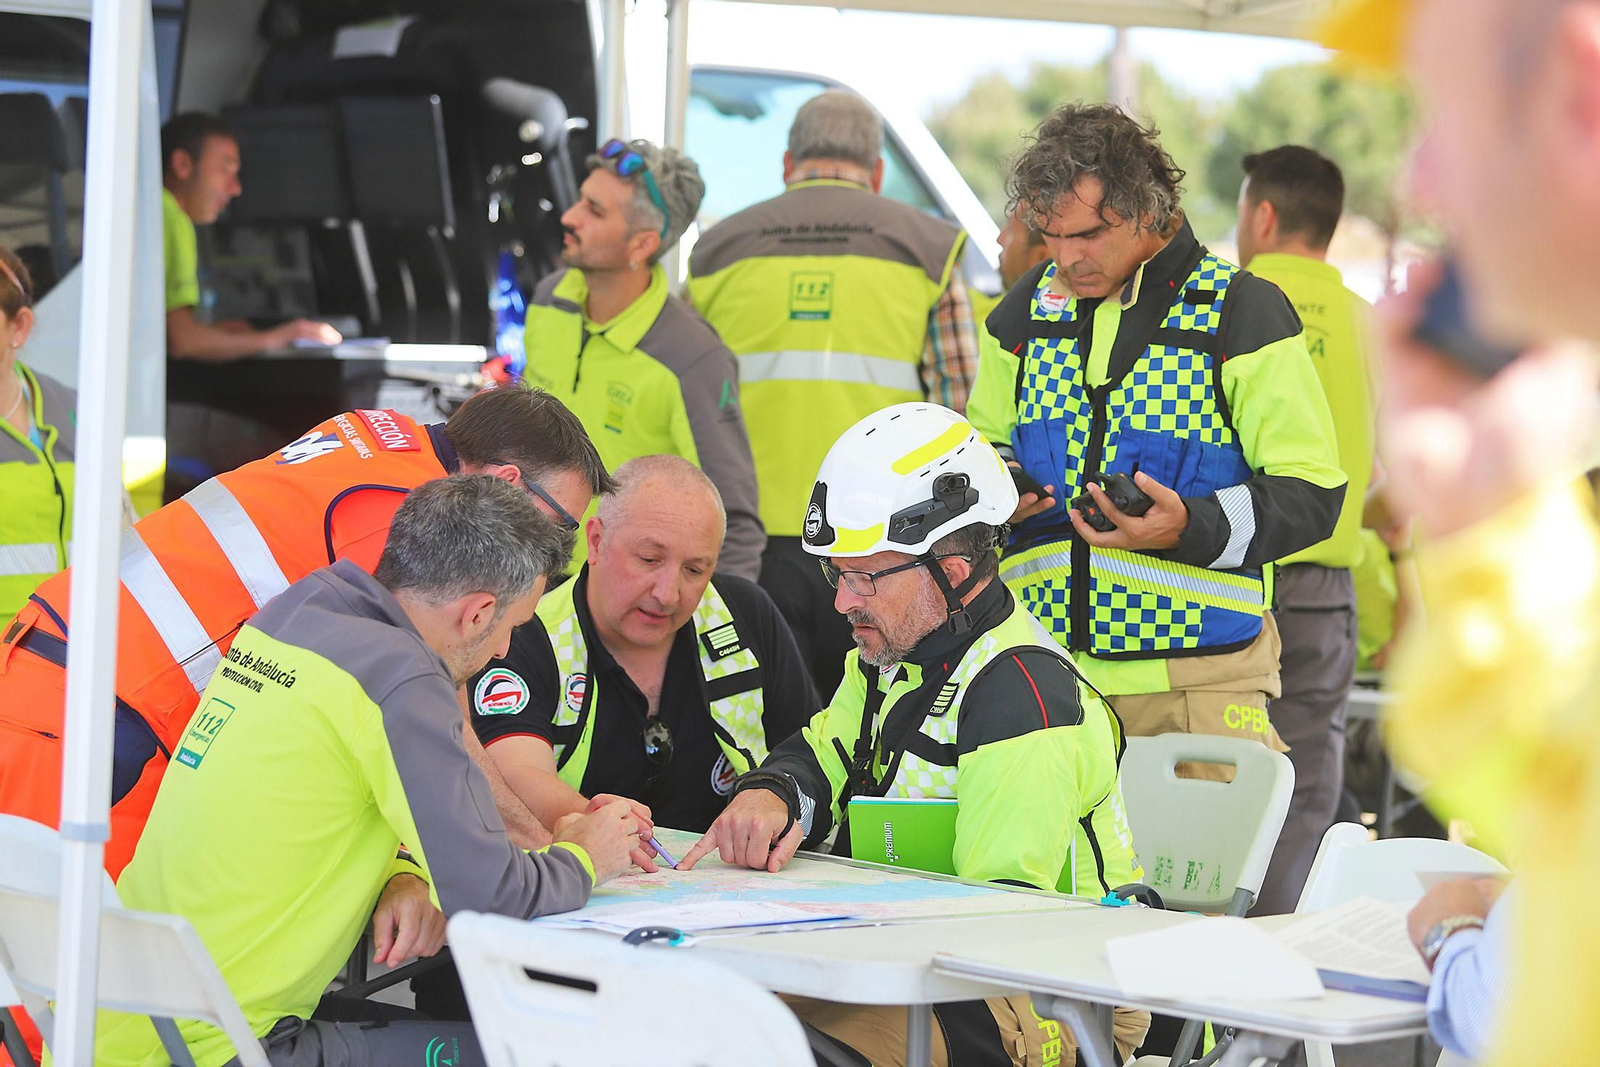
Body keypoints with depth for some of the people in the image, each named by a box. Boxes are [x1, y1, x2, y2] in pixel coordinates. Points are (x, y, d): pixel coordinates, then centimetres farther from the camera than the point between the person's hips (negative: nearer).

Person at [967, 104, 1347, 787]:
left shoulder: (1242, 312, -4)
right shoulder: (1027, 309, 12)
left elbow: (1312, 493, -5)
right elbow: (987, 443, 27)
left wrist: (1188, 526, -21)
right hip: (1044, 667, 4)